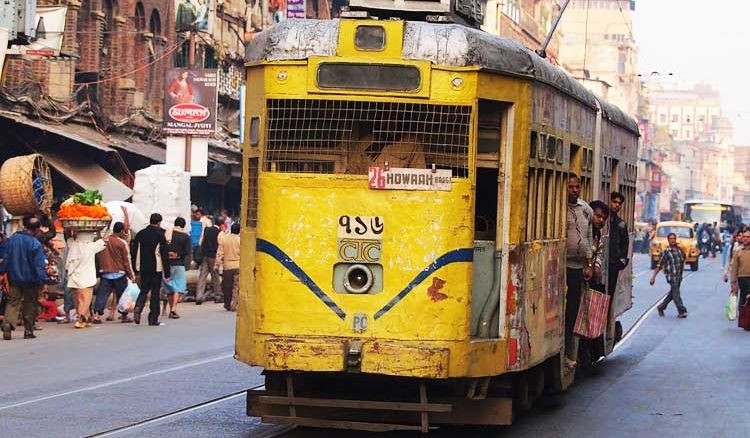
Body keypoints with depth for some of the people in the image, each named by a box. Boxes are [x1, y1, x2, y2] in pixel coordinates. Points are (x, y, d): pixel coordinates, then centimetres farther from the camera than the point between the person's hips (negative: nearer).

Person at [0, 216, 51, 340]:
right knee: (30, 305, 10)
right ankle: (28, 330, 12)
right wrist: (44, 280, -16)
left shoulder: (12, 239, 0)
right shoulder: (35, 244, -16)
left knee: (13, 302, 6)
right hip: (30, 280, -4)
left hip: (14, 278, 4)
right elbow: (39, 264, -17)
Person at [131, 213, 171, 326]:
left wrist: (134, 269, 14)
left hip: (143, 267, 3)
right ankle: (153, 318, 3)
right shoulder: (160, 235, -8)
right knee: (155, 292, 4)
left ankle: (138, 307, -13)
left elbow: (134, 252, 7)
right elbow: (164, 254, -9)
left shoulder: (140, 234, 4)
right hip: (156, 268, -3)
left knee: (144, 289, 15)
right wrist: (167, 272, -5)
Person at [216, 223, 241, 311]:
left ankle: (227, 305, 19)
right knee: (236, 286, 0)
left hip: (227, 266, 3)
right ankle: (233, 305, -8)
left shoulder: (223, 239, 1)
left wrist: (217, 264, 4)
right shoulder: (240, 240, -6)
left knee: (227, 287, 12)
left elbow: (220, 253, 0)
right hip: (238, 266, -2)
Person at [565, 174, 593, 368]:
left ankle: (567, 354, 15)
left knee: (572, 312, 9)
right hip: (562, 265, -6)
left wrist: (589, 265, 14)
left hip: (578, 267, 6)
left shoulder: (586, 210, 14)